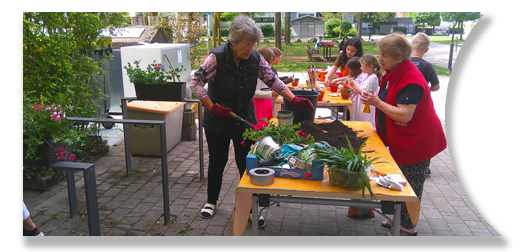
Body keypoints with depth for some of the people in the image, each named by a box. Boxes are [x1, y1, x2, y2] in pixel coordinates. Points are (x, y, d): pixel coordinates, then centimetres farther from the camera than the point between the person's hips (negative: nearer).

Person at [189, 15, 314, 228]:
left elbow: (273, 80, -7)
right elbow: (196, 82, -17)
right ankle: (211, 201, 35)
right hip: (217, 122, -2)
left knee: (246, 163, 5)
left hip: (245, 121, 2)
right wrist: (211, 106, -21)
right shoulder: (217, 57, -18)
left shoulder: (255, 58, -8)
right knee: (217, 162, 13)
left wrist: (294, 100, -19)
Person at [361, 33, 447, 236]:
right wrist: (375, 101, 6)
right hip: (402, 141, 10)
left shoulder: (410, 81, -26)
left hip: (416, 143, -10)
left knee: (411, 188, 4)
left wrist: (378, 103, -24)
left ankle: (408, 228, 19)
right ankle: (401, 219, 36)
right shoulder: (395, 74, 7)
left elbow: (404, 115, -32)